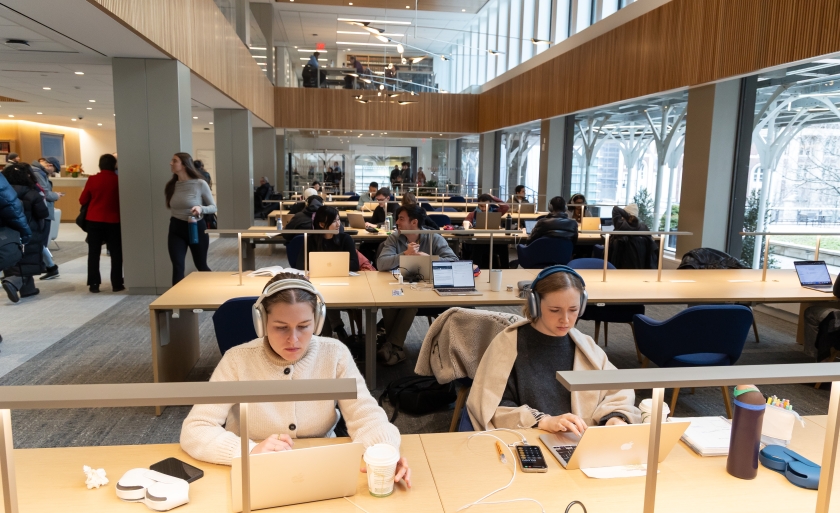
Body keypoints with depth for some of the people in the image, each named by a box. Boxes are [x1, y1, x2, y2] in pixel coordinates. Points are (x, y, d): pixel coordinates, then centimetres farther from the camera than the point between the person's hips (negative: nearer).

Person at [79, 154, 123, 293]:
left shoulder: (92, 179, -4)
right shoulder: (118, 180, -8)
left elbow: (83, 200, 2)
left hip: (94, 220, 1)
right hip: (113, 221, -1)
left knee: (94, 253, 9)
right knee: (116, 253, 7)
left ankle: (93, 284, 9)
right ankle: (117, 284, 7)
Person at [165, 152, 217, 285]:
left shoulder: (200, 184, -12)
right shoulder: (171, 185, 2)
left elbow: (213, 207, -7)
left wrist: (201, 208, -26)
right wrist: (176, 217, -1)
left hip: (196, 228, -3)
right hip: (176, 229, 3)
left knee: (201, 266, 13)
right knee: (177, 267, -8)